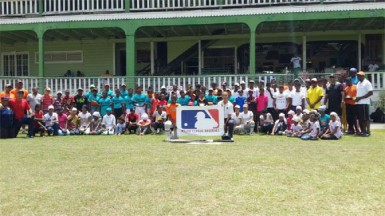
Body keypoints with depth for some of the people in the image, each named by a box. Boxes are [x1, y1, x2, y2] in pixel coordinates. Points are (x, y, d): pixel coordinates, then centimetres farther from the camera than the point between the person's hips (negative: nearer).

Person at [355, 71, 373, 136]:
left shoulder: (367, 83, -8)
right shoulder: (358, 83, 19)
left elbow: (371, 93, -15)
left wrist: (360, 98, -17)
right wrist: (356, 98, 4)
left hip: (364, 103, -8)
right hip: (358, 103, 8)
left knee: (366, 118, -6)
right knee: (360, 118, 9)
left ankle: (368, 131, -2)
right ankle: (363, 131, 16)